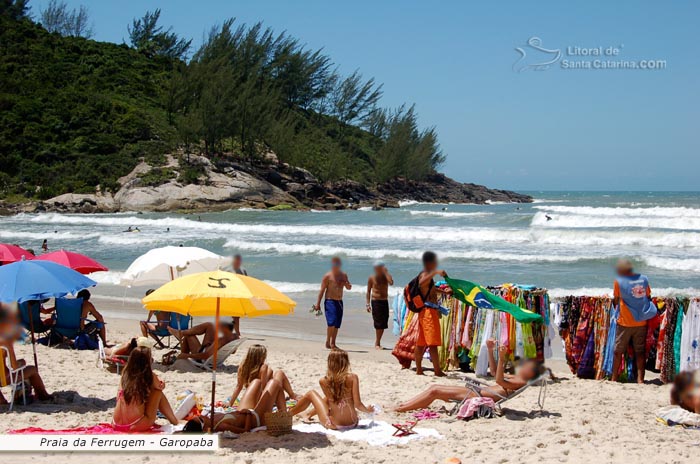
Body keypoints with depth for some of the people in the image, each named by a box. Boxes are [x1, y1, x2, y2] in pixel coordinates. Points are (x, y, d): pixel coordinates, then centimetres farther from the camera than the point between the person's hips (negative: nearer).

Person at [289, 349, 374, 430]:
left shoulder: (323, 381, -8)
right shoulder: (353, 378, -9)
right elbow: (357, 404, -10)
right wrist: (367, 410, 8)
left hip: (334, 425, -2)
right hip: (353, 424, 2)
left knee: (311, 394, 23)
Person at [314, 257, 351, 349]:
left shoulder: (343, 275, 11)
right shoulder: (328, 276, -5)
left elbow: (349, 288, 20)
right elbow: (322, 290, -5)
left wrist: (346, 284, -6)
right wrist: (318, 303, -8)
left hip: (339, 302, 6)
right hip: (330, 301, -6)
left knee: (337, 324, 6)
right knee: (332, 322, -18)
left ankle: (333, 343, 14)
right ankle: (327, 342, -8)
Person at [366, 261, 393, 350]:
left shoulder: (386, 276, 5)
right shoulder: (371, 278, 2)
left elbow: (391, 282, -18)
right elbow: (368, 291, 5)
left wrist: (386, 272, -13)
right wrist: (368, 304, -1)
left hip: (385, 302, 3)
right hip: (375, 301, -3)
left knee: (383, 324, 4)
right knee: (378, 324, -7)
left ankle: (377, 343, 16)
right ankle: (377, 343, 1)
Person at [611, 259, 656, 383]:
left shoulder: (619, 281, -11)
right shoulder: (643, 279, -1)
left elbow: (616, 300, -3)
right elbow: (648, 297, 8)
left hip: (625, 322, -3)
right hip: (642, 322, 3)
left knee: (618, 351, 9)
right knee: (640, 351, 9)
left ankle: (614, 378, 15)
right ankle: (640, 378, 7)